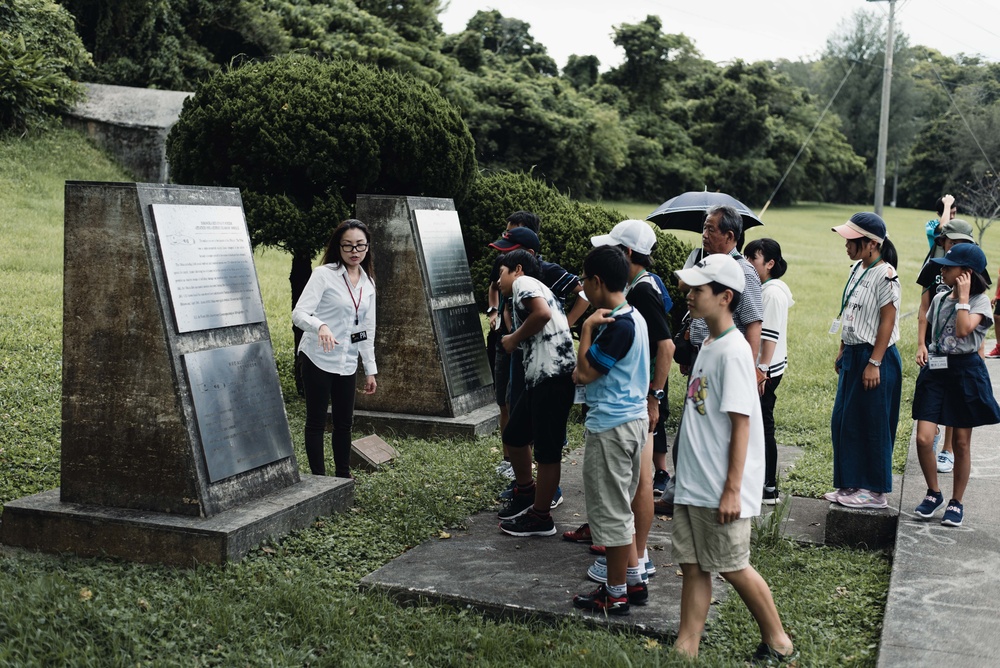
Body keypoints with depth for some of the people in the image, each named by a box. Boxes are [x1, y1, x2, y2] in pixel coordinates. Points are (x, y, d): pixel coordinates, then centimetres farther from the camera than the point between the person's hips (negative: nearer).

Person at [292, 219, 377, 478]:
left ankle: (343, 476, 27)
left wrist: (370, 369, 13)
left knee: (344, 422, 13)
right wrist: (320, 326, -40)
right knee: (316, 421, 3)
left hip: (347, 363, 6)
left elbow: (367, 330, 14)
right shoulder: (324, 274, -10)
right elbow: (299, 313, -19)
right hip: (318, 359, -5)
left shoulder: (368, 283, 9)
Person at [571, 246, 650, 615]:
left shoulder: (617, 326, -22)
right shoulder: (633, 317, 9)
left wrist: (588, 327, -12)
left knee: (610, 509, 2)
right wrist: (585, 372, 1)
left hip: (610, 426, -10)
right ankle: (633, 581, 28)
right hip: (633, 418, 10)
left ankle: (615, 593, 13)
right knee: (619, 506, 19)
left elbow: (585, 371, -16)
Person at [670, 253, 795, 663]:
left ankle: (778, 645, 23)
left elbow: (741, 422, -19)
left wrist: (732, 489, -20)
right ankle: (686, 649, 18)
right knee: (693, 566, 10)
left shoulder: (732, 351, -17)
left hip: (720, 489, -8)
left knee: (732, 567, 5)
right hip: (692, 483, 8)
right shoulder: (708, 345, 10)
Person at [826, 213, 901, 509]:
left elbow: (887, 322, -18)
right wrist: (843, 350, 18)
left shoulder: (885, 275, -16)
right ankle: (851, 485, 25)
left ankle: (875, 491, 12)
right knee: (843, 421, 13)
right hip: (853, 355, 9)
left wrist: (874, 363, -19)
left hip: (875, 357, -9)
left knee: (871, 426, 0)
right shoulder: (857, 270, 10)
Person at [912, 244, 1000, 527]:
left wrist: (963, 297, -17)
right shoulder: (939, 298, 9)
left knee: (961, 443, 5)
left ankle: (956, 502, 20)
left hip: (966, 372, -4)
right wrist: (923, 348, 4)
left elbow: (963, 329, -23)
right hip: (936, 368, 4)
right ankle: (933, 493, 13)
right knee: (923, 438, -8)